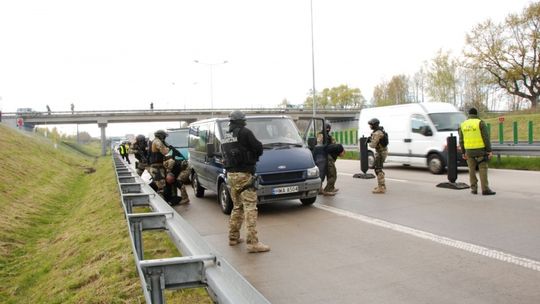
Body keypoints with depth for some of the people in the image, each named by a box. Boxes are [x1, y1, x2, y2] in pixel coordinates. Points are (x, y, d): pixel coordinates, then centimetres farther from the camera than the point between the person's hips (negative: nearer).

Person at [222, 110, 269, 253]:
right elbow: (259, 148, -10)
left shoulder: (226, 137, 14)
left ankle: (233, 237, 25)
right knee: (250, 208, -7)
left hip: (230, 174, 8)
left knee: (237, 207, 19)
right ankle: (253, 243, -10)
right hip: (243, 174, -8)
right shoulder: (245, 132, -10)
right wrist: (253, 153, 12)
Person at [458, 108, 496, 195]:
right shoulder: (480, 123, -6)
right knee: (483, 169, -2)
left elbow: (461, 140, 7)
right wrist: (489, 151, -8)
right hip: (480, 150, -3)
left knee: (472, 170, 9)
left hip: (469, 150, 4)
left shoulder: (463, 125, 6)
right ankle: (485, 189, -5)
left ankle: (474, 189, 10)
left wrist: (463, 153, 13)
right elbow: (486, 138, -10)